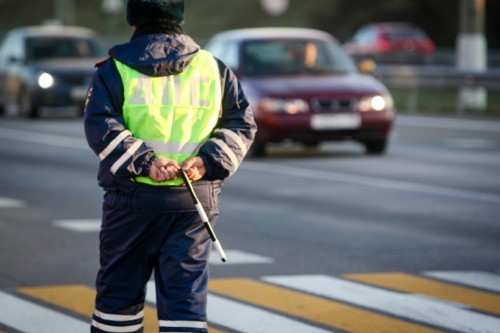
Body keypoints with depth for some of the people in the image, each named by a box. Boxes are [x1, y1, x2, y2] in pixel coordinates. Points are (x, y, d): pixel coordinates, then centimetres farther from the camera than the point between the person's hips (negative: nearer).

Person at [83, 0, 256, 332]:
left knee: (119, 290, 12)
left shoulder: (115, 71, 0)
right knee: (187, 293, 1)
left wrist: (144, 161, -19)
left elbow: (101, 128, -13)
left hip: (132, 201, -1)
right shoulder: (214, 68, 8)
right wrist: (208, 161, -7)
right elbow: (242, 124, 4)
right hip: (195, 204, 1)